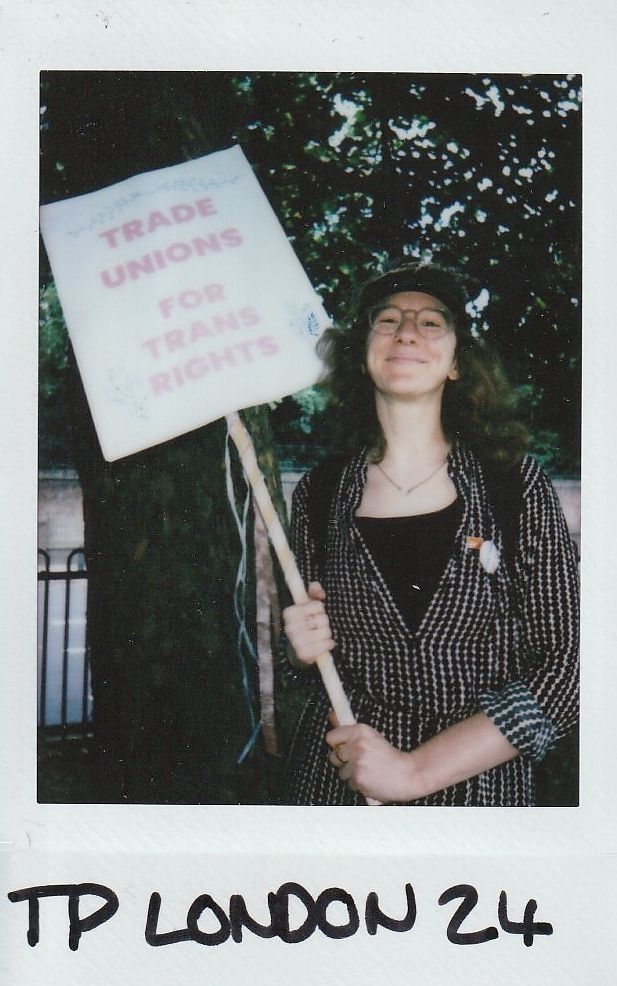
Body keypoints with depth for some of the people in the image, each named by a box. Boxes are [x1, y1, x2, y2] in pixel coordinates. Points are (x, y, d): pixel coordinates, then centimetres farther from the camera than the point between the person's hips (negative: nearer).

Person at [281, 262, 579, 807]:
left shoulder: (517, 485, -10)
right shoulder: (319, 494, -4)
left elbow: (564, 670, -14)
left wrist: (415, 770, -19)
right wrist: (305, 649, -13)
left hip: (482, 780, -1)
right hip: (337, 778, 2)